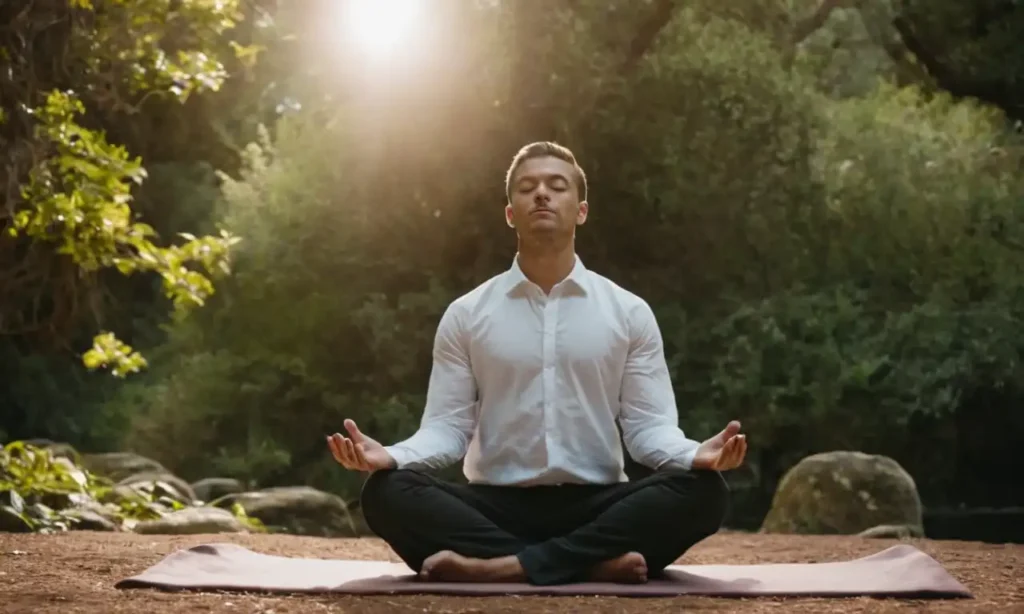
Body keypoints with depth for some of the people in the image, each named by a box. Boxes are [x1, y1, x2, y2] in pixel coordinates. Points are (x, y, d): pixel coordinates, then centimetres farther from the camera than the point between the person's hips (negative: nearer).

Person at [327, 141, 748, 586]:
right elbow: (447, 427, 4)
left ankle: (506, 567, -35)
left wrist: (694, 454, -21)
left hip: (596, 507, 0)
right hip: (494, 507, 0)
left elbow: (648, 426, 2)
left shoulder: (630, 313, 8)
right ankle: (594, 562, -33)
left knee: (702, 490, -29)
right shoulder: (466, 315, 9)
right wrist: (391, 455, -19)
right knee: (387, 491, -29)